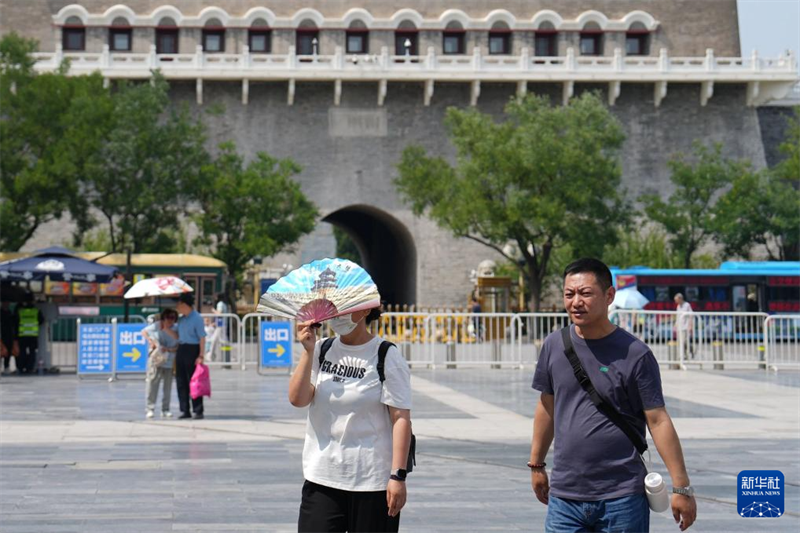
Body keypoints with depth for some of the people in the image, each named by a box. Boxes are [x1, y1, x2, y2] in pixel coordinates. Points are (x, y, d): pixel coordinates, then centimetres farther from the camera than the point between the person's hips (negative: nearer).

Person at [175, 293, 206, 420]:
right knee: (181, 381, 7)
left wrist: (201, 356, -18)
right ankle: (185, 410, 13)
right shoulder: (181, 319, 14)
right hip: (181, 350, 8)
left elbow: (202, 338, -12)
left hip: (192, 350, -8)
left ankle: (198, 411, 1)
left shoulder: (197, 318, -9)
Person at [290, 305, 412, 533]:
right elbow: (297, 399, -3)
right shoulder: (322, 350, 7)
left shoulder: (386, 356, -6)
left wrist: (398, 476, -16)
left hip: (372, 481, -4)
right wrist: (308, 351, -10)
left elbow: (401, 419, -10)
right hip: (321, 479, 4)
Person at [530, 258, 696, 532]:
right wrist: (537, 464, 21)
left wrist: (681, 487, -8)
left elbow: (658, 421, -7)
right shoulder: (554, 345, 5)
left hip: (623, 498, -3)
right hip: (564, 497, 3)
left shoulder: (635, 354, -7)